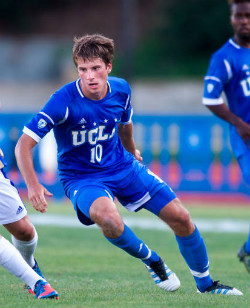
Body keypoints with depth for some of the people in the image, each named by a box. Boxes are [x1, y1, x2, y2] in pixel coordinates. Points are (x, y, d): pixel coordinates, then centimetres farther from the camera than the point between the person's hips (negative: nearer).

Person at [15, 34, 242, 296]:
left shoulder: (120, 89, -9)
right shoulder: (64, 101, -25)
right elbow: (23, 145, -26)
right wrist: (32, 185, -39)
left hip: (122, 166, 5)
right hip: (81, 178, -5)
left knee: (180, 217, 0)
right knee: (108, 218, -37)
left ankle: (205, 284, 23)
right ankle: (151, 261, -6)